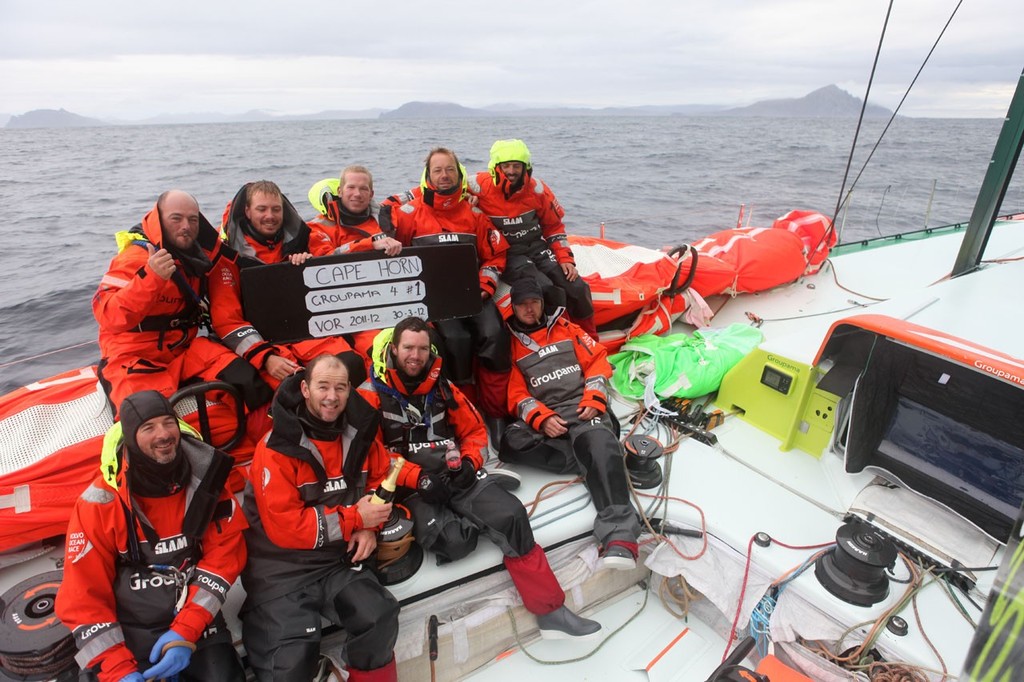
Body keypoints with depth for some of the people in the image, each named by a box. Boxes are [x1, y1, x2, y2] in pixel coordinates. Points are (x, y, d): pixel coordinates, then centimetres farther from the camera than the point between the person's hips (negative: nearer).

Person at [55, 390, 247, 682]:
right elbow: (83, 595, -8)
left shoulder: (205, 479, -8)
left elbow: (224, 552, -8)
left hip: (197, 619, 1)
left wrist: (186, 631, -15)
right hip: (127, 632, 0)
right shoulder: (101, 501, -11)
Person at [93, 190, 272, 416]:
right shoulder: (135, 257, -15)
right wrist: (150, 276, -39)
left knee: (247, 381, -17)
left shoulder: (200, 253, 3)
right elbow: (108, 316, -27)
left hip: (183, 349, 5)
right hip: (135, 355, -5)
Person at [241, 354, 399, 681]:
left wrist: (370, 526, -6)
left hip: (339, 559, 4)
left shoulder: (360, 433, -3)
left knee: (381, 620, -11)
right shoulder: (277, 447, -18)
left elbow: (380, 477, 12)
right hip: (282, 567, -4)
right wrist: (355, 519, -19)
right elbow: (284, 526, -19)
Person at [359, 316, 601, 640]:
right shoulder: (372, 394, -2)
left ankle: (550, 610, -9)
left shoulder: (442, 387, 11)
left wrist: (469, 463, -2)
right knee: (454, 540, -31)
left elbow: (474, 430, 18)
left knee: (511, 514, -19)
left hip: (455, 475, 4)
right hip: (408, 488, -3)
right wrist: (419, 478, -18)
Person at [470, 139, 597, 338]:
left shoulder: (536, 188, -1)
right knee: (549, 291, -28)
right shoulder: (480, 187, -12)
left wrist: (565, 259, 1)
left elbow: (554, 226, 9)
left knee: (577, 288, -5)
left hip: (537, 247, 5)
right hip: (504, 254, -4)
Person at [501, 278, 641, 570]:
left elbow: (597, 360, 10)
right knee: (512, 441, -31)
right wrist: (542, 419, -10)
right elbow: (516, 394, 8)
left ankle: (619, 537, -46)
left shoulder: (566, 329, 17)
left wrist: (593, 400, -6)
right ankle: (601, 461, -25)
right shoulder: (509, 346, 15)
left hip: (582, 407, -1)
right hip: (543, 417, 1)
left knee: (598, 442, -35)